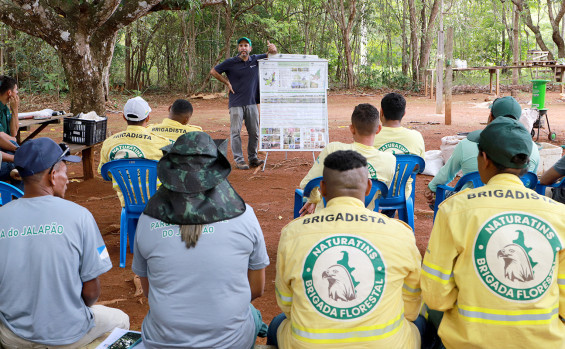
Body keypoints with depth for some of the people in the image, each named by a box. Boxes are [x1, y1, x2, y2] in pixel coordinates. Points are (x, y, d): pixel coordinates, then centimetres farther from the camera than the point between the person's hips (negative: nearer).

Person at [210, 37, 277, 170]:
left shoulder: (256, 59, 6)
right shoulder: (231, 63, -2)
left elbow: (271, 55, 20)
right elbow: (213, 71, 7)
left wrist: (273, 48, -5)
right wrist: (227, 83, 1)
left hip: (252, 103, 3)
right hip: (236, 103, -3)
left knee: (254, 132, 7)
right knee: (235, 132, -3)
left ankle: (253, 158, 19)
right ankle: (239, 160, 3)